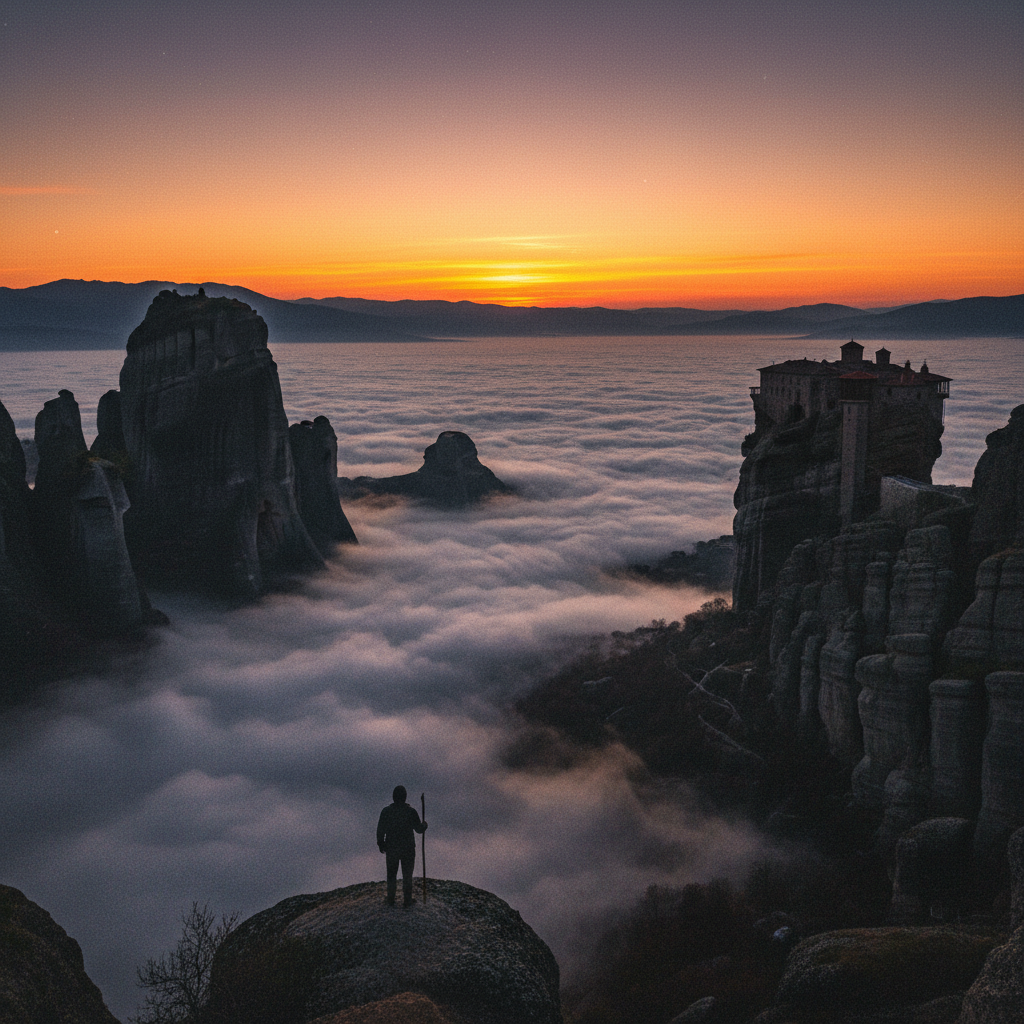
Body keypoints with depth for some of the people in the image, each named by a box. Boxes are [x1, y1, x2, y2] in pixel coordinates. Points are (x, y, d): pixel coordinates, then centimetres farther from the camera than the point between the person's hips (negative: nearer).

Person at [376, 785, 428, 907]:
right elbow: (419, 829, -6)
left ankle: (391, 900, 26)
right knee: (407, 875, 14)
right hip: (408, 849, -1)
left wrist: (380, 844, 9)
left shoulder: (386, 811, -12)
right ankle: (407, 901, 22)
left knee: (391, 874, 19)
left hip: (391, 848, 1)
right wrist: (424, 825, 17)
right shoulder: (411, 811, -15)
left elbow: (380, 830, -7)